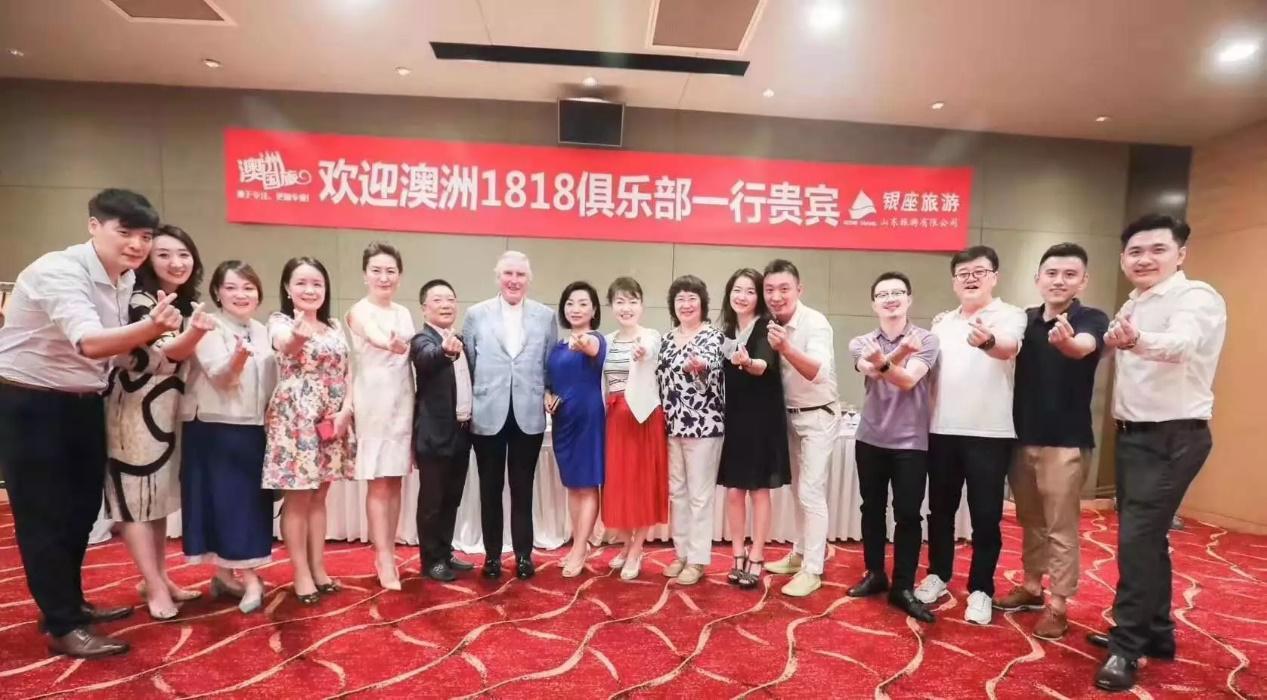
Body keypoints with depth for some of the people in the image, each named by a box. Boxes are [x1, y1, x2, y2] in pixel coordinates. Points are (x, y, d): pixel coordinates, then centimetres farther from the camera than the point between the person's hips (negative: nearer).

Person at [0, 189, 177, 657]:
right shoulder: (59, 271, -24)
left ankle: (71, 602, 34)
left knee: (82, 508, 17)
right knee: (44, 515, 1)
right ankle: (63, 627, 12)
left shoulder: (126, 278, 1)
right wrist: (151, 326, -55)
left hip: (83, 402, 8)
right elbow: (90, 343, -41)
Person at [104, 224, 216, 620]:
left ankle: (157, 577, 26)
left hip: (168, 410, 8)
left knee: (161, 495, 14)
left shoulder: (190, 304, 7)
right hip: (134, 408, -8)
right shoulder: (139, 301, -16)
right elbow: (165, 352, -30)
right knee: (135, 496, 0)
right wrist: (195, 332, -47)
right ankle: (155, 589, 6)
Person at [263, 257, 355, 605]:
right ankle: (301, 574, 13)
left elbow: (346, 372, 9)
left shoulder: (335, 326, 11)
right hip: (295, 419, -5)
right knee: (297, 498, 1)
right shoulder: (280, 321, -5)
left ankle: (318, 568, 23)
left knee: (318, 496, 13)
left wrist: (346, 409, -6)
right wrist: (298, 335, -54)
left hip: (332, 419, 5)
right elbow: (285, 345, -30)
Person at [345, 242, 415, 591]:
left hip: (402, 402, 6)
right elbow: (375, 338, -27)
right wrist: (392, 344, -44)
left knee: (395, 481, 10)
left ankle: (388, 553, 20)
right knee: (379, 483, -1)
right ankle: (384, 560, 6)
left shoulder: (404, 313, 11)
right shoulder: (359, 311, -7)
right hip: (374, 402, -5)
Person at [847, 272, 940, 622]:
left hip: (911, 441, -2)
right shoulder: (861, 343, 2)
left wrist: (883, 361, -40)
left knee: (908, 514, 0)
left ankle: (903, 587, 13)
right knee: (872, 508, 12)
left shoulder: (927, 340, -4)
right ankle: (875, 574, 28)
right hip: (870, 438, 3)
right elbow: (871, 371, -20)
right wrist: (899, 353, -40)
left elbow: (909, 380, -21)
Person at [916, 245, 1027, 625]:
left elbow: (1009, 348, -28)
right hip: (942, 430, 5)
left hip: (989, 432, -4)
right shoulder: (942, 322, 13)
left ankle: (981, 589, 19)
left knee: (986, 516, 4)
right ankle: (938, 574, 30)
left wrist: (987, 341, -49)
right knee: (940, 509, 14)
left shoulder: (1010, 315, -4)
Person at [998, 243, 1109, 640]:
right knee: (1030, 521, 17)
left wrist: (1067, 341, -54)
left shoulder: (1092, 319, -10)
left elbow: (1084, 347, -31)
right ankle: (1031, 587, 32)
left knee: (1061, 527, 4)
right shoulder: (1025, 319, 6)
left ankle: (1058, 605, 16)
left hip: (1066, 441, -4)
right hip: (1023, 437, 5)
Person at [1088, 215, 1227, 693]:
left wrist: (1135, 340, -54)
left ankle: (1127, 647, 3)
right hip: (1134, 433, 8)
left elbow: (1180, 345, -35)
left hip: (1173, 437, -8)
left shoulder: (1196, 297, -14)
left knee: (1137, 538, -9)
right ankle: (1155, 633, 29)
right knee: (1145, 536, 15)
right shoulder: (1133, 305, 12)